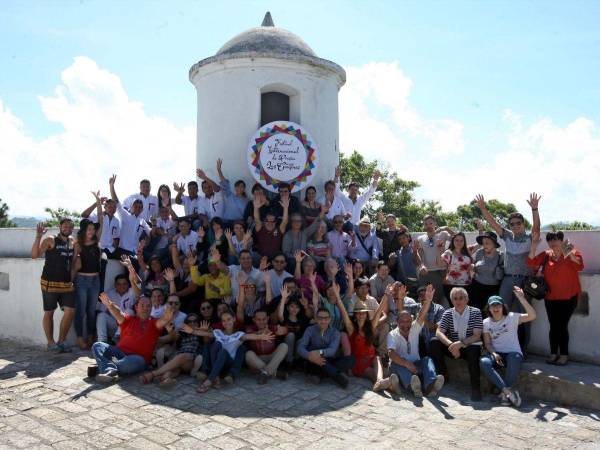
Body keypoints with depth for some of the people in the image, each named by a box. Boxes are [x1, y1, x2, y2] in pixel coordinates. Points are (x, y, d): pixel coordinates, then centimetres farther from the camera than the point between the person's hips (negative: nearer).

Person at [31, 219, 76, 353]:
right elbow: (34, 255, -16)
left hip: (67, 284, 5)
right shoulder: (50, 240, -4)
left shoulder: (72, 242, 10)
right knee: (49, 313, 6)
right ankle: (50, 343, 18)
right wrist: (38, 237, -23)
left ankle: (61, 341, 13)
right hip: (50, 283, -4)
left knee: (70, 311, -3)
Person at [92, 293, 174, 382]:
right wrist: (108, 304, -30)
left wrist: (167, 318, -39)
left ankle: (105, 367, -34)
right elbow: (118, 314, -7)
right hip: (119, 352, 3)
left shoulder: (154, 323, 11)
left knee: (136, 361, -38)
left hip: (138, 357, -3)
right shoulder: (128, 319, 15)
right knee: (97, 346, -17)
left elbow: (162, 321, -12)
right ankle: (110, 370, -40)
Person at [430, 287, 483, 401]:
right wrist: (451, 345, -29)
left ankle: (475, 387, -25)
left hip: (470, 347, -3)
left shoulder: (475, 312, -5)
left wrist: (461, 343, -29)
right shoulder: (447, 313, 1)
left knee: (473, 350, -37)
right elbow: (439, 332, -10)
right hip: (453, 348, 3)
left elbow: (477, 336, -12)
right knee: (434, 343, -21)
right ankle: (443, 376, -5)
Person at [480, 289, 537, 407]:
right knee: (483, 362, -31)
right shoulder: (486, 323, 8)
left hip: (513, 353, -2)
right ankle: (508, 391, -27)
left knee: (515, 358, -39)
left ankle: (506, 393, -21)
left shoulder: (512, 317, 0)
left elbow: (532, 316, -15)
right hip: (496, 354, 2)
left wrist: (521, 298, -25)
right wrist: (494, 353, -14)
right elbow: (487, 343, 8)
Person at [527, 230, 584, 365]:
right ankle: (553, 353, 19)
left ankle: (564, 355, 9)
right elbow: (531, 263, -5)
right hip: (551, 297, 3)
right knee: (553, 326, 8)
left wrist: (568, 253, -31)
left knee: (562, 325, -3)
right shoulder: (546, 255, 6)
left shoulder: (572, 253, -3)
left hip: (568, 298, -3)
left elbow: (579, 266, -19)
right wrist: (534, 245, -12)